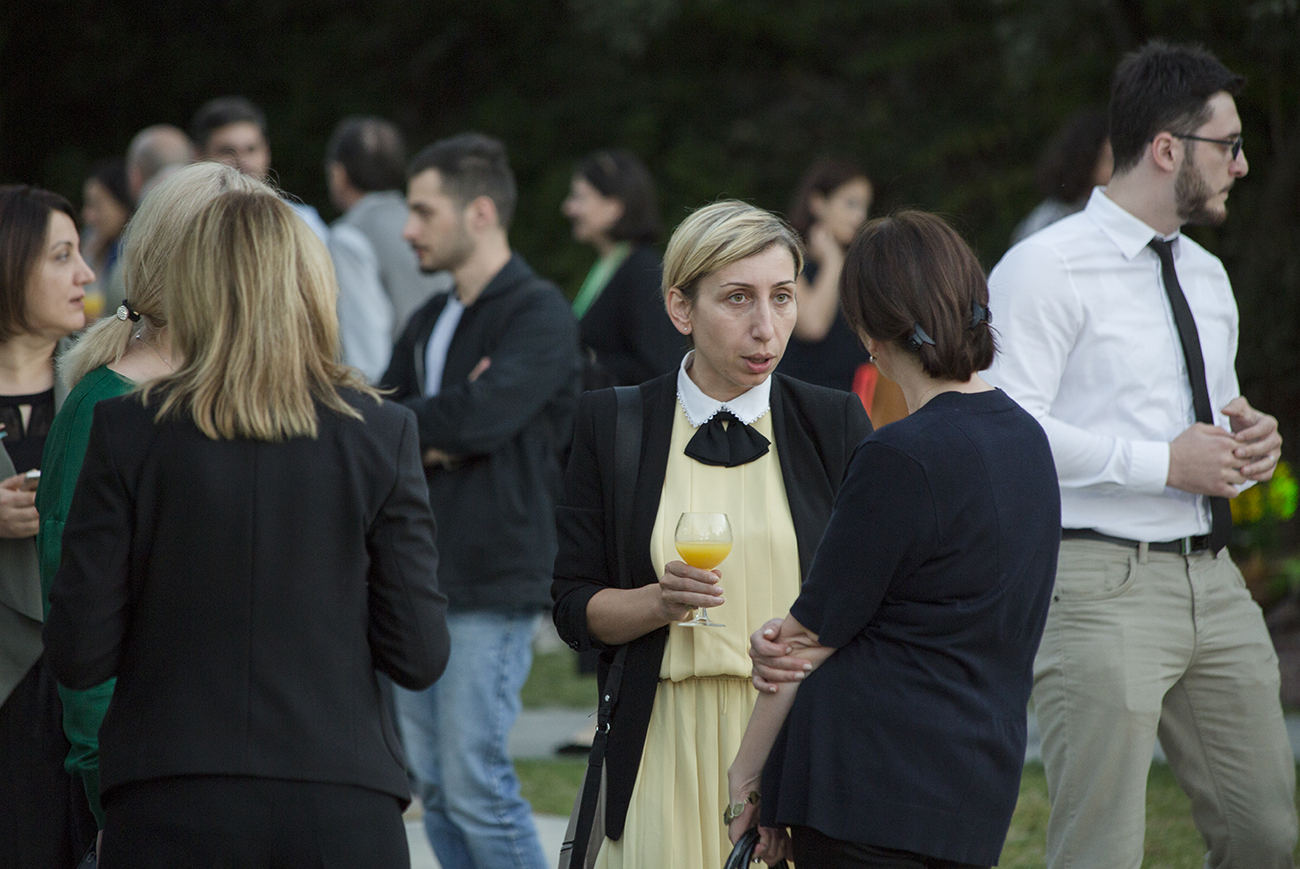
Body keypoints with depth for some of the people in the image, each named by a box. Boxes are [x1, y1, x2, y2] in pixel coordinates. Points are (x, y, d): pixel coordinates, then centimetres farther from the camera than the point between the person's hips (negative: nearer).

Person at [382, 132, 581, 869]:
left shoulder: (539, 314, -8)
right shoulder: (430, 323, 19)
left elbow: (484, 414, -22)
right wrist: (432, 441, -9)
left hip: (493, 586, -8)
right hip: (420, 581, 8)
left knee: (476, 785, -12)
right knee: (435, 786, 8)